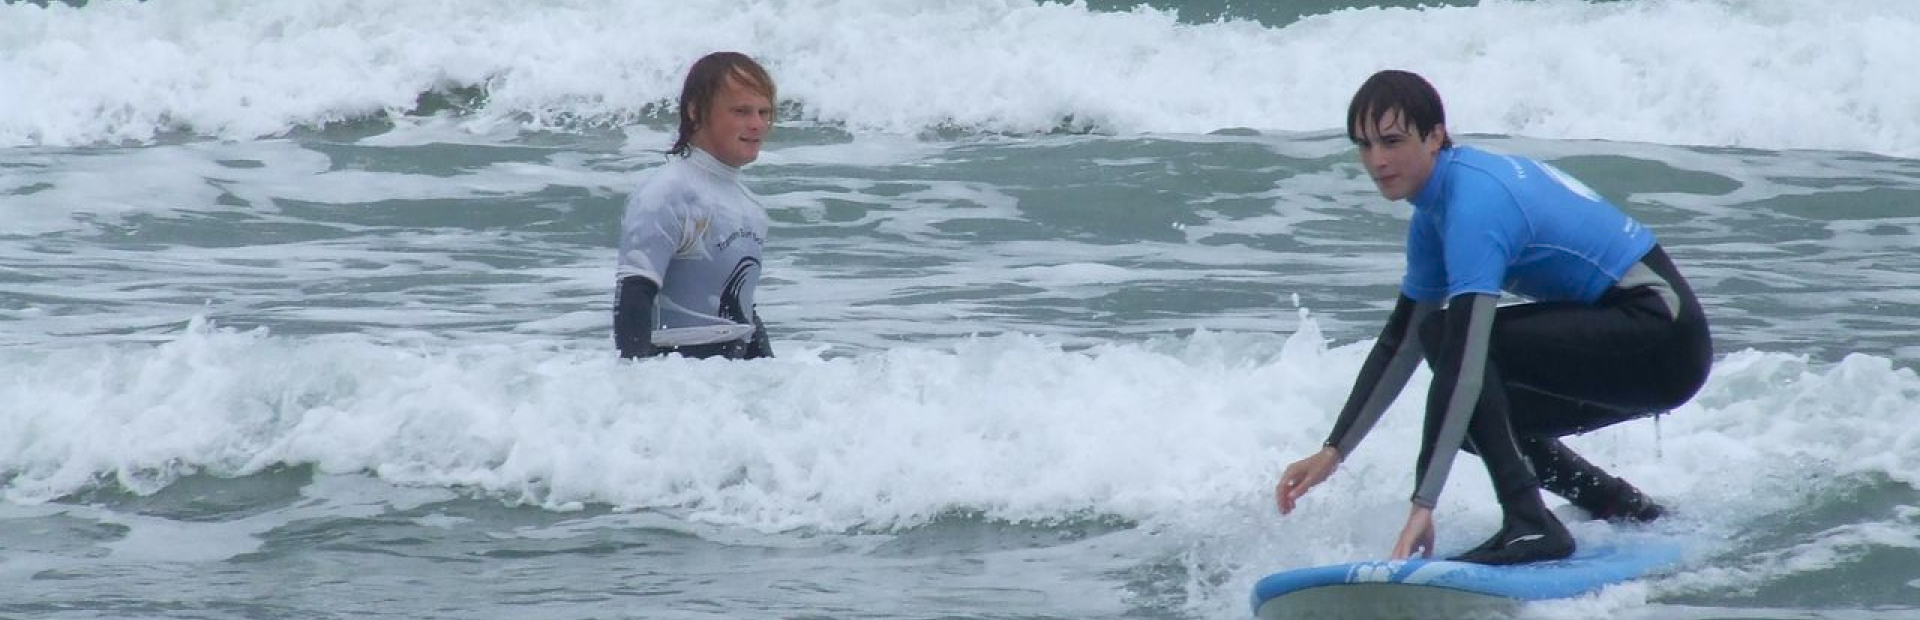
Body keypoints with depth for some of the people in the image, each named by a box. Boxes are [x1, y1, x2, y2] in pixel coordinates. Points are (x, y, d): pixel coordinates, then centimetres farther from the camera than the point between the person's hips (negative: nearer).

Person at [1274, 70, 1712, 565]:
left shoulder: (1473, 203, -22)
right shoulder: (1437, 207, 9)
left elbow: (1464, 355, -30)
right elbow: (1401, 342, 19)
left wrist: (1423, 504, -34)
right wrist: (1332, 452, 15)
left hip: (1662, 336, -10)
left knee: (1450, 335, -21)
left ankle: (1530, 525, -23)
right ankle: (1622, 509, 19)